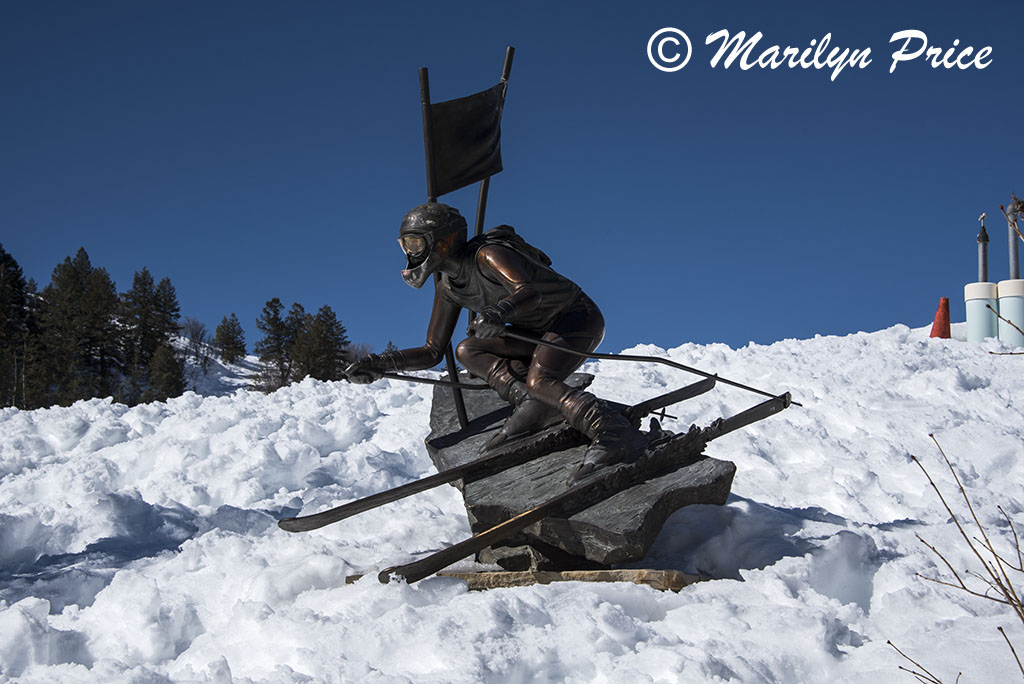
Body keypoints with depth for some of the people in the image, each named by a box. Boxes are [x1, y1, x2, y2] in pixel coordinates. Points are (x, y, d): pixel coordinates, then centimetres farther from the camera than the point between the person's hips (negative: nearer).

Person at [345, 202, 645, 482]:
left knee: (538, 380, -32)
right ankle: (533, 403, -21)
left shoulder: (488, 254, -23)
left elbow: (530, 292, -41)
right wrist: (382, 363, -9)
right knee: (467, 351, -7)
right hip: (541, 333, 8)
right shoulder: (448, 287, 2)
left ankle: (616, 435, -38)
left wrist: (501, 311, -62)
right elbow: (433, 352, 5)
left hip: (579, 318, -8)